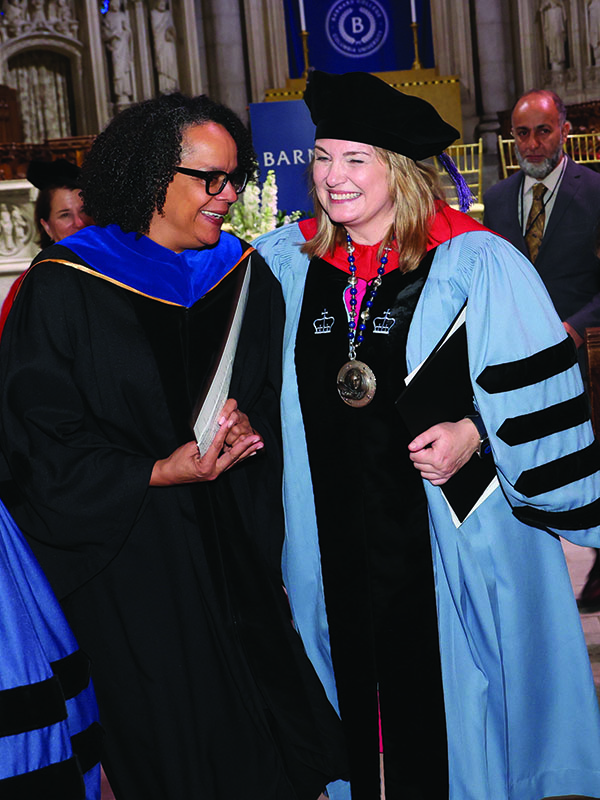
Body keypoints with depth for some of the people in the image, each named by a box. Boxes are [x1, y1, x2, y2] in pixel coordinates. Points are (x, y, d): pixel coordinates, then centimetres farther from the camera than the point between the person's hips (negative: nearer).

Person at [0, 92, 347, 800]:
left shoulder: (243, 273, 3)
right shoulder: (64, 287, -12)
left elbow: (275, 388, 11)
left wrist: (249, 421, -12)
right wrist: (159, 473, -20)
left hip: (240, 538, 4)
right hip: (132, 555, -4)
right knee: (174, 736, 10)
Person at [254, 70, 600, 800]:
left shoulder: (474, 262, -8)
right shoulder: (287, 262, 4)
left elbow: (537, 382, -7)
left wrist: (473, 434, -20)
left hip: (450, 540, -3)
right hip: (336, 540, 4)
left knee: (450, 705, 7)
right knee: (359, 692, 15)